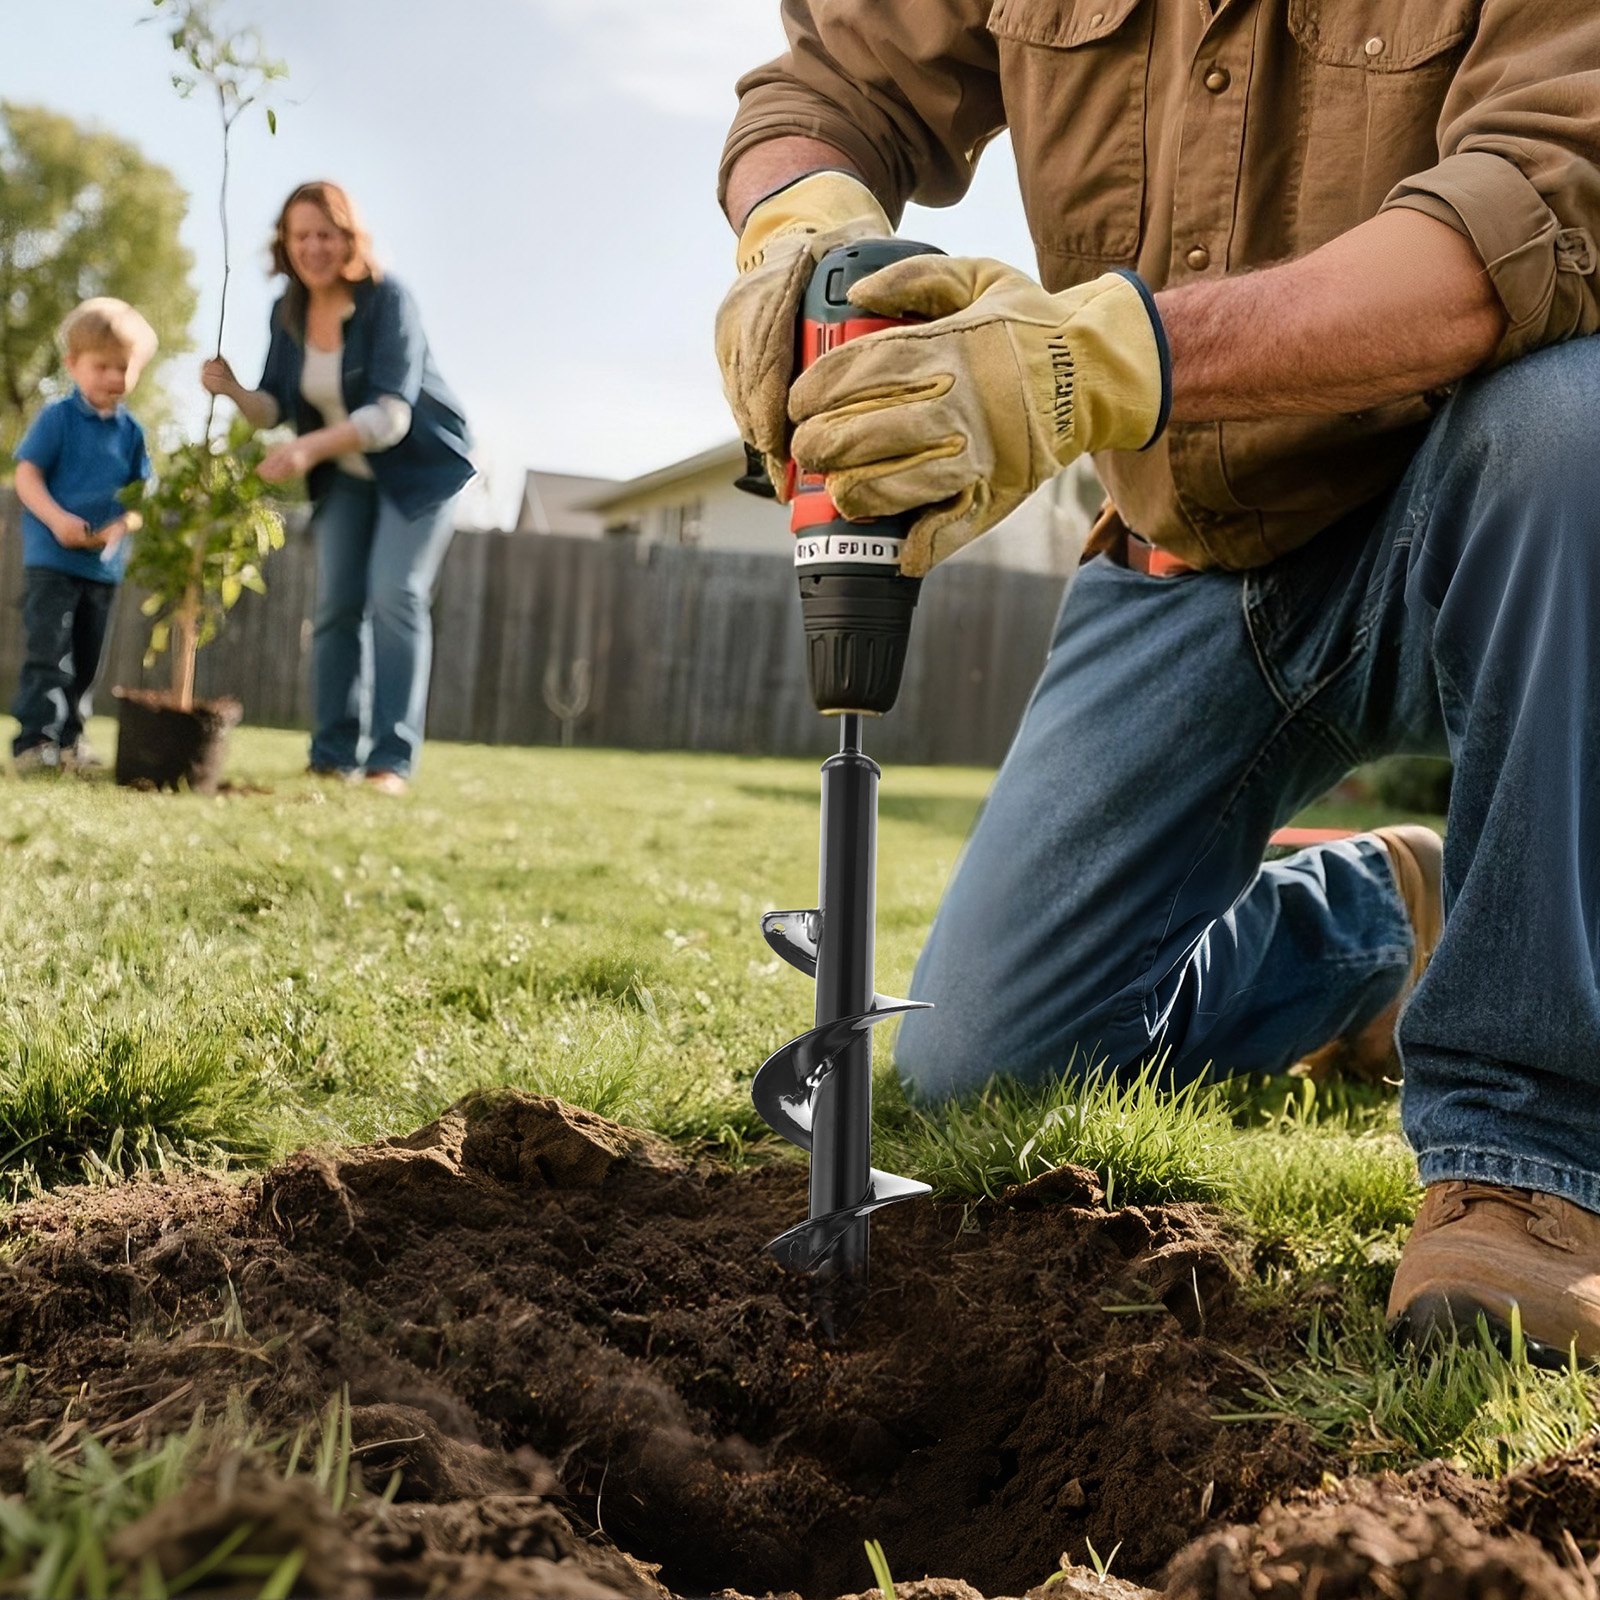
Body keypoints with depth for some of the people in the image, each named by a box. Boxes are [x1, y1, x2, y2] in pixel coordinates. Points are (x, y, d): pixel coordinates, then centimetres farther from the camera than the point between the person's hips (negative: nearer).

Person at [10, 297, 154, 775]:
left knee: (86, 659, 13)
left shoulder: (131, 431, 7)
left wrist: (121, 526, -13)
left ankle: (69, 737, 25)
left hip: (104, 564, 5)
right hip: (51, 557, -5)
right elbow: (26, 474, -9)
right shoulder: (57, 417, -5)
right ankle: (34, 740, -8)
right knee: (49, 653, -10)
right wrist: (58, 519, -24)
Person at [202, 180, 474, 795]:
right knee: (335, 606, 1)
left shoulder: (387, 300, -23)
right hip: (346, 475, 6)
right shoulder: (288, 312, -5)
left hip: (420, 466, -6)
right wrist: (233, 390, -22)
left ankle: (392, 759, -17)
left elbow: (391, 415, -32)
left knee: (395, 595, -17)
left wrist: (311, 447, -44)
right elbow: (277, 408, 0)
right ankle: (333, 755, 6)